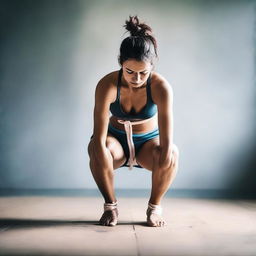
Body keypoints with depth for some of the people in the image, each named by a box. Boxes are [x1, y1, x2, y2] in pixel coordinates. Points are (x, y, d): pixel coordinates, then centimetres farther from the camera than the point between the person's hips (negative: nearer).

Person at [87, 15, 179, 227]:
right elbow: (99, 139, -32)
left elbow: (167, 143, -32)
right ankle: (110, 206, -10)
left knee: (172, 153, -33)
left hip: (148, 141, 0)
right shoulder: (107, 85, -28)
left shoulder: (161, 87, -28)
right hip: (116, 140, 0)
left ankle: (155, 206, -8)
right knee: (94, 149, -34)